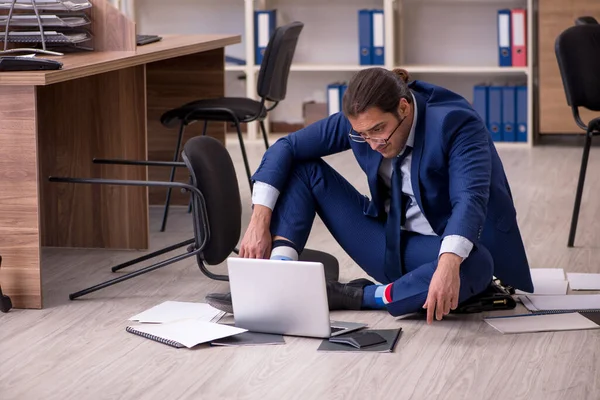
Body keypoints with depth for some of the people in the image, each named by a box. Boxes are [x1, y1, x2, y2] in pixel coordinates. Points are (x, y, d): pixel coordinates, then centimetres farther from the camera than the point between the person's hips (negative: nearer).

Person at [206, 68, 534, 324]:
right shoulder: (359, 121, -10)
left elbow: (470, 197, -38)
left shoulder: (457, 123, -24)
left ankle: (357, 296, -24)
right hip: (390, 245, 5)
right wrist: (259, 221, -19)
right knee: (303, 168, -5)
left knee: (475, 265, -41)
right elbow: (286, 148, -7)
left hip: (447, 249, -4)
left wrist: (449, 264, -56)